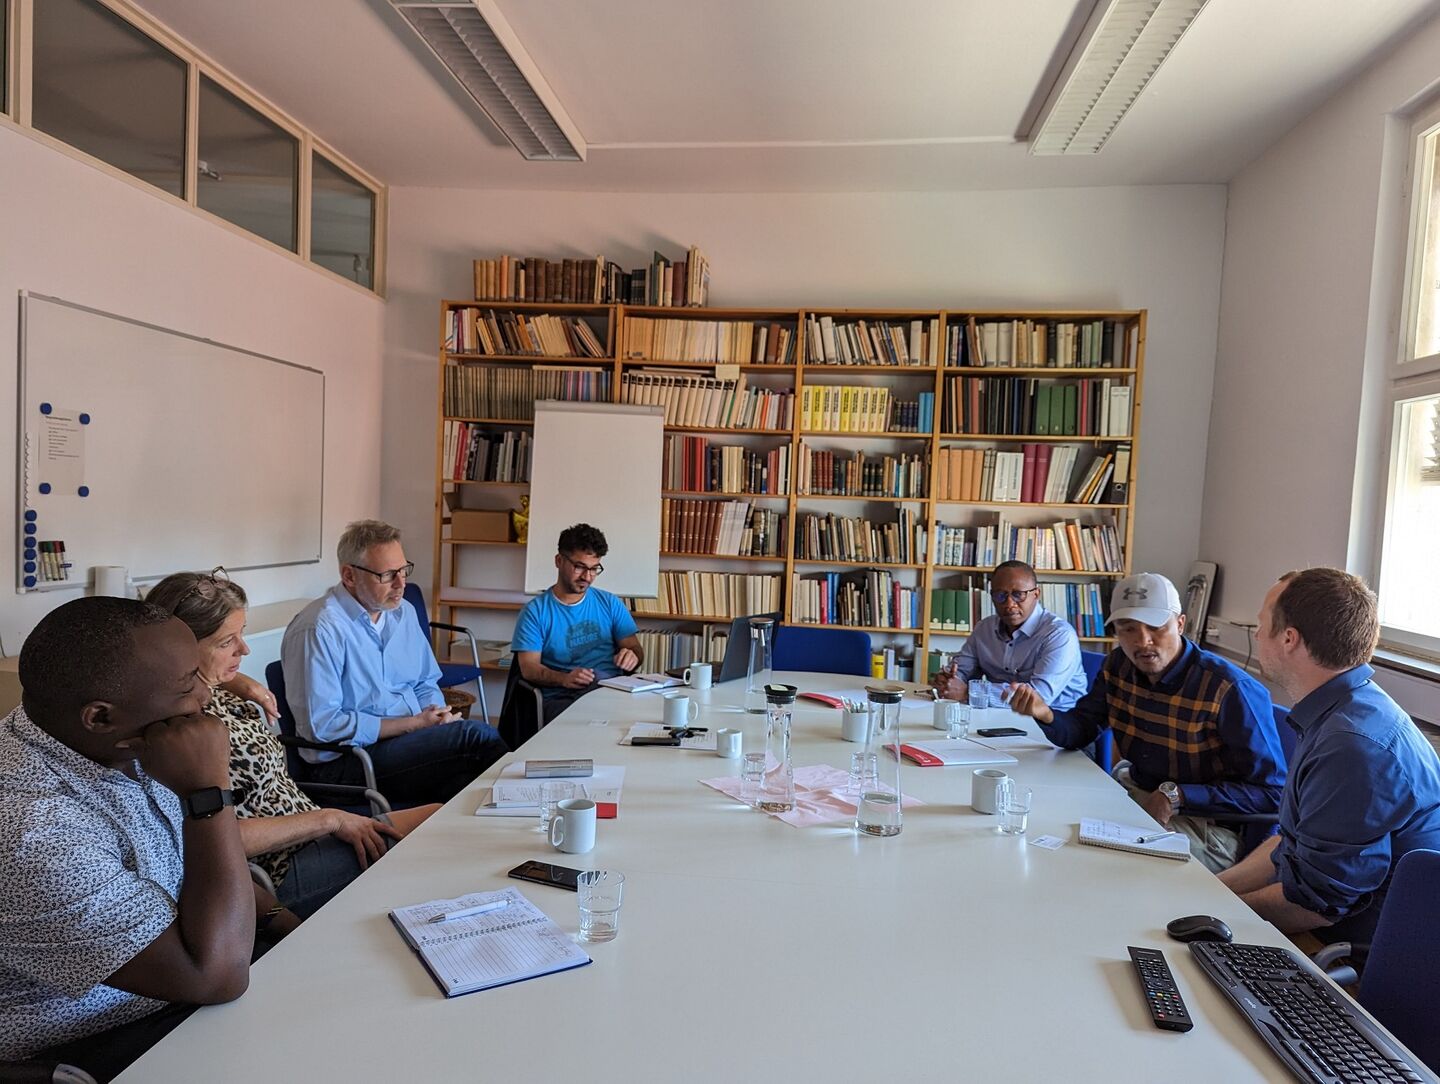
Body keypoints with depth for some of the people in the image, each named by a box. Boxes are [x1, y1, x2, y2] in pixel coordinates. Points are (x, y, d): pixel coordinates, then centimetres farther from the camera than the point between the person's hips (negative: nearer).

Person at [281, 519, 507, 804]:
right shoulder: (319, 630, -14)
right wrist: (415, 723, -17)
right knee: (476, 735, -25)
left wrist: (439, 717, -4)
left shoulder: (403, 612, 11)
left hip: (411, 739, 7)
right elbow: (322, 725, -18)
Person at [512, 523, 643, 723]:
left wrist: (632, 655, -10)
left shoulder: (609, 603, 17)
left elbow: (636, 648, 17)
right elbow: (528, 668, -1)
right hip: (561, 699, -2)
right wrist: (564, 679, -22)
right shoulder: (535, 610, 7)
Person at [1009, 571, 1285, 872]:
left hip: (1207, 822, -7)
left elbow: (1268, 792, -18)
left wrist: (1176, 797, -25)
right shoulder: (1118, 666, 1)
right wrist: (1044, 714, -17)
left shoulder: (1231, 690, -21)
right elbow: (1080, 729, 6)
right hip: (1132, 790, 7)